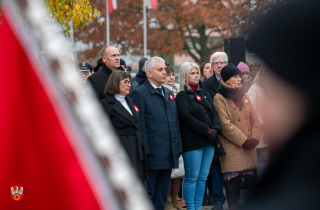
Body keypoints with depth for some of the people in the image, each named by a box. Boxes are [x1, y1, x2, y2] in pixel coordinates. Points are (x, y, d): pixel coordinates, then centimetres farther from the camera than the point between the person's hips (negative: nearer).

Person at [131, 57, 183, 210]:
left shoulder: (169, 94, 18)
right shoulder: (140, 93, -6)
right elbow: (140, 125, -11)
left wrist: (178, 148, 12)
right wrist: (145, 151, -15)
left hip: (169, 155, 7)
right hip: (152, 154, -7)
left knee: (162, 196, 11)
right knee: (148, 194, -2)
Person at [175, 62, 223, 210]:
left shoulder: (204, 94, 18)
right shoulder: (182, 96, -3)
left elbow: (214, 112, 13)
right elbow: (186, 118, -13)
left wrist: (215, 128, -6)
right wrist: (207, 130, -15)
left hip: (209, 142, 6)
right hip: (192, 142, -6)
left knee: (203, 178, 7)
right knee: (192, 178, -3)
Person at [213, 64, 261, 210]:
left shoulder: (243, 95, 18)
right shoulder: (219, 98, -2)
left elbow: (254, 119, 14)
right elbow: (225, 124, -10)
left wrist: (254, 138, -2)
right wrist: (244, 141, -12)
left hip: (248, 148, 5)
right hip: (231, 148, -5)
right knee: (233, 182, -8)